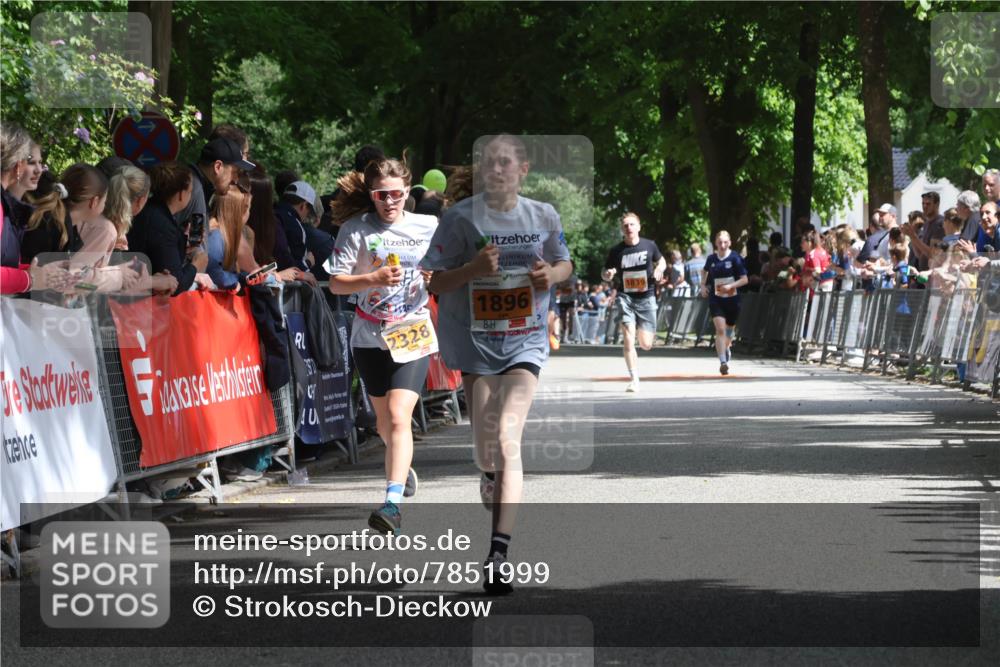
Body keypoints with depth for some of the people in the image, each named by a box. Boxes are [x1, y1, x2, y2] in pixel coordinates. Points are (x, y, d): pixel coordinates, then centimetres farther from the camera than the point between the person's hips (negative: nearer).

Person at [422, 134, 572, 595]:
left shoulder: (543, 216, 2)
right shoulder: (461, 218, -5)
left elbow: (564, 264, 18)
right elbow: (434, 282, -2)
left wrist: (552, 275, -5)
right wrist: (473, 269, -21)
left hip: (525, 340, 0)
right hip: (475, 340, 0)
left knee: (507, 439, -18)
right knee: (486, 448, 5)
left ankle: (497, 556, -23)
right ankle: (491, 479, 45)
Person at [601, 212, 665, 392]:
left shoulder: (649, 246, 0)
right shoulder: (616, 251, -2)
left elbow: (661, 261, 18)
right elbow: (605, 273, 9)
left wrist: (659, 269, -5)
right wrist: (608, 274, -14)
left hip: (646, 298, 1)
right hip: (626, 297, -1)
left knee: (646, 344, 2)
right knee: (628, 339, -15)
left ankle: (648, 331, 41)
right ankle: (634, 379, -8)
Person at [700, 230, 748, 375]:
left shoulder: (735, 259, -8)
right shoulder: (711, 259, 1)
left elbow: (744, 279, -8)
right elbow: (705, 271, 23)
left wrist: (731, 286, -23)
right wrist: (703, 285, 10)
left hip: (732, 299, 0)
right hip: (716, 299, 0)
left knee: (729, 329, 17)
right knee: (720, 329, -16)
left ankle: (727, 348, 50)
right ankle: (723, 362, -20)